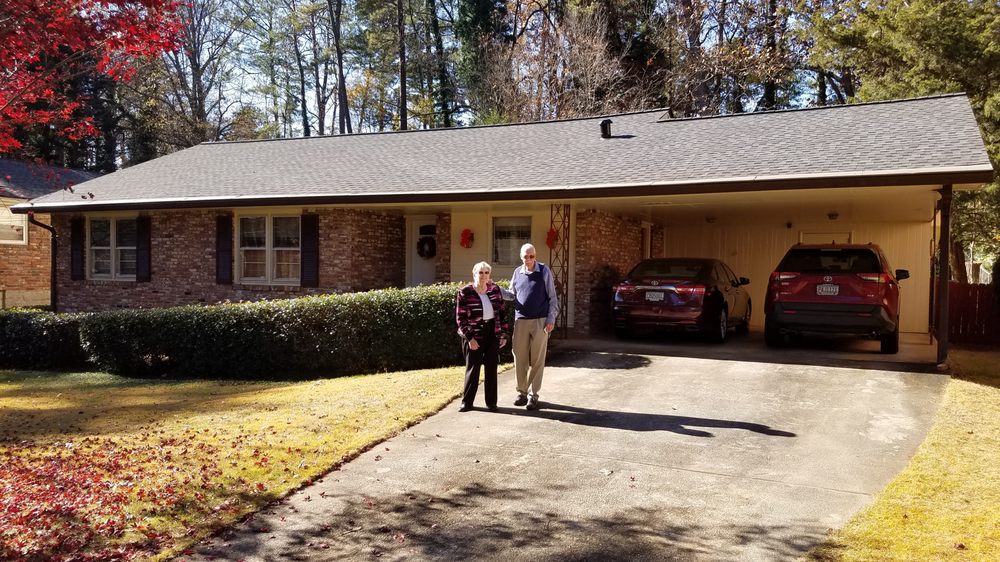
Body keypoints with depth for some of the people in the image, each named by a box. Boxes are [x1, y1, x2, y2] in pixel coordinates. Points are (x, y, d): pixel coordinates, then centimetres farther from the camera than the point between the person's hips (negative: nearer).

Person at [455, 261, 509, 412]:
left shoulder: (495, 289, 5)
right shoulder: (465, 292, -7)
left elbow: (502, 312, 10)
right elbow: (460, 318, -8)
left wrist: (504, 334, 6)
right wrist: (469, 337, -14)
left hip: (492, 333, 4)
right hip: (474, 335, -4)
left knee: (491, 368, 7)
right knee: (473, 368, 2)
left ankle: (491, 402, 16)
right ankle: (467, 402, 13)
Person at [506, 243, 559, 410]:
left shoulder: (544, 271, -1)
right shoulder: (517, 273, 9)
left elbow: (552, 297, 0)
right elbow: (511, 294, 19)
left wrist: (551, 319, -7)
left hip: (540, 321, -3)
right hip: (521, 321, 3)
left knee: (537, 360, 2)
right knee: (519, 358, 5)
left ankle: (534, 395, 10)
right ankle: (522, 392, 18)